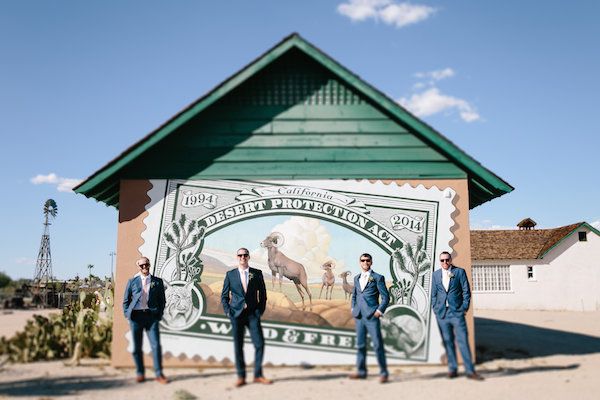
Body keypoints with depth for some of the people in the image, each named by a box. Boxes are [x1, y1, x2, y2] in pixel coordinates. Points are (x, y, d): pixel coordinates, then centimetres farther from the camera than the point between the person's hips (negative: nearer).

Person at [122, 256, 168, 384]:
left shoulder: (157, 282, 9)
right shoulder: (132, 282, 9)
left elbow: (162, 300, 12)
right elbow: (125, 300, 14)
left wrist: (159, 315, 3)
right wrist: (127, 314, 3)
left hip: (151, 316, -1)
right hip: (136, 316, 1)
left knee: (156, 345, -7)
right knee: (137, 347, 4)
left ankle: (159, 374, 0)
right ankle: (140, 374, 15)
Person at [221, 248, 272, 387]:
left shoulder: (257, 273, 6)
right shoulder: (230, 274, 6)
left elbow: (262, 294, 10)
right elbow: (224, 295, 9)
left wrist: (260, 310, 1)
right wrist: (227, 311, -1)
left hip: (253, 314, 0)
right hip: (236, 314, 0)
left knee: (259, 344, -5)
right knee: (238, 346, 3)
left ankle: (258, 375, 8)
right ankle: (241, 377, 12)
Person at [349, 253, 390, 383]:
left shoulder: (377, 278, 0)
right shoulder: (357, 278, 16)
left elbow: (385, 296, -2)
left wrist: (380, 310, -10)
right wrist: (353, 309, 14)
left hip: (372, 316, -5)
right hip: (359, 316, 6)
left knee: (378, 345, -5)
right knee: (360, 344, 10)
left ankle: (383, 373, 2)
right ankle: (361, 371, 19)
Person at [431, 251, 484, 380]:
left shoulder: (459, 272, 3)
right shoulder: (436, 274, 11)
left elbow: (466, 291, 3)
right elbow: (433, 293, 15)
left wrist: (464, 308, -4)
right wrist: (435, 308, 6)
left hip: (456, 312, -3)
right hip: (441, 313, 3)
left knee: (463, 341, -5)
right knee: (448, 342, 7)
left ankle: (470, 371, -1)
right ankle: (452, 369, 15)